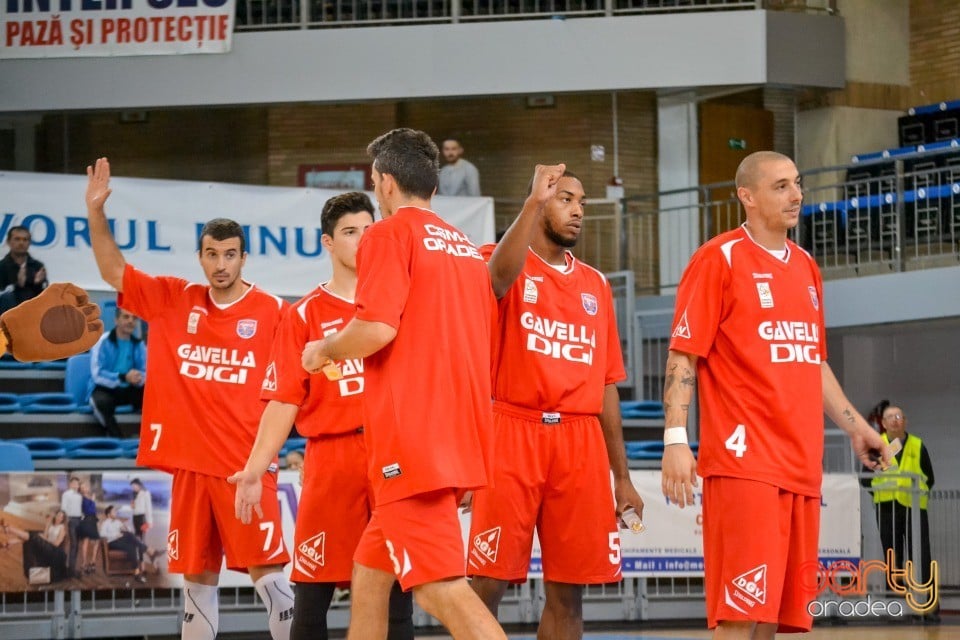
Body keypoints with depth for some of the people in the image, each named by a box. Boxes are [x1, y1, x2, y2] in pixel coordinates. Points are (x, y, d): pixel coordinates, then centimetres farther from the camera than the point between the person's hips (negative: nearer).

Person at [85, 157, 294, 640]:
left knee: (266, 570, -9)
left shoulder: (272, 311, -2)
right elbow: (114, 270, 8)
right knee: (197, 576, 10)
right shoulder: (174, 300, 7)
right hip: (190, 464, 4)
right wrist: (96, 211, -4)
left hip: (247, 466, -4)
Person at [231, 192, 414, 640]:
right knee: (313, 590, -1)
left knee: (395, 587, 2)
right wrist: (255, 470, -7)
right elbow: (284, 401, 2)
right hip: (331, 460, -1)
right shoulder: (305, 316, 6)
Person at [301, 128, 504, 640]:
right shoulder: (467, 248, 18)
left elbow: (377, 328, -19)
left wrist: (324, 350, 1)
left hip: (411, 442, -9)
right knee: (370, 573, 17)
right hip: (455, 438, 9)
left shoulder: (391, 233, -5)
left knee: (440, 589, -13)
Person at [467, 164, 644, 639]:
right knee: (488, 582, -8)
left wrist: (622, 475, 15)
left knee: (567, 591, 4)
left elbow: (606, 384, 17)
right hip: (513, 435, -4)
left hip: (581, 444, 4)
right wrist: (534, 201, -27)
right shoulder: (506, 263, 4)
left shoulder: (595, 285, 17)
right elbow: (499, 276, -24)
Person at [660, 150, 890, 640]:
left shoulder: (805, 267, 18)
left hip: (800, 463, 7)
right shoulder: (719, 260, -4)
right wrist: (675, 439, -18)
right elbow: (683, 357, -8)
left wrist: (855, 426, 20)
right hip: (744, 459, -7)